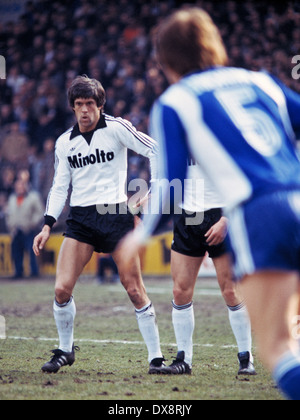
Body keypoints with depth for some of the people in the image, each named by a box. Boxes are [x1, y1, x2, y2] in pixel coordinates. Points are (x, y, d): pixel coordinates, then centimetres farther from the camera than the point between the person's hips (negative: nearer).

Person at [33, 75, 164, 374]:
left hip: (116, 215, -3)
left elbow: (154, 150, -2)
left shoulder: (116, 128, -5)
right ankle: (65, 350, 13)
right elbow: (59, 187, 13)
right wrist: (47, 226, 4)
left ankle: (156, 357, 4)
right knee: (62, 289, -9)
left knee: (135, 290, -6)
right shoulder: (64, 142, 9)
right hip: (80, 218, 3)